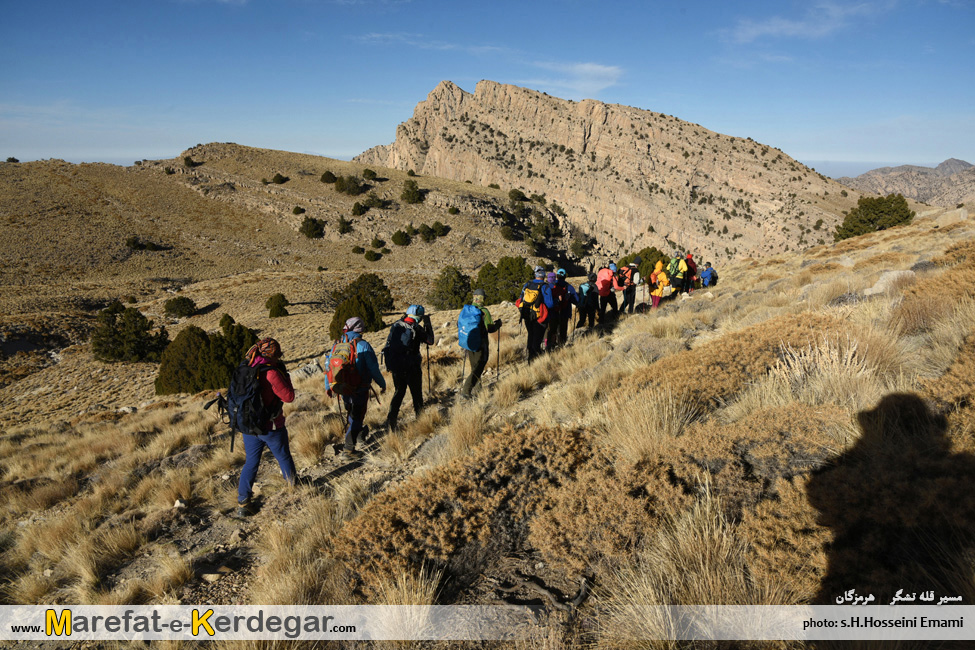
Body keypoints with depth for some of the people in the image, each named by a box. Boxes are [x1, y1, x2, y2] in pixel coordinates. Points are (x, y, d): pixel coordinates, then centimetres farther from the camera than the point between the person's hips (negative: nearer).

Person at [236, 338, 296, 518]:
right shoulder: (271, 373, -21)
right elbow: (288, 397, -15)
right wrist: (284, 373, -6)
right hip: (271, 428, -5)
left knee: (251, 463, 16)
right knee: (284, 458, 17)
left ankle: (242, 504, 15)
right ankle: (294, 487, 37)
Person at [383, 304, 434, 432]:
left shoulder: (395, 326, 2)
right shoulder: (416, 328, -15)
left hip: (395, 366, 5)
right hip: (411, 367, -5)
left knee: (398, 392, 16)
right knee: (417, 394, 11)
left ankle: (391, 420, 8)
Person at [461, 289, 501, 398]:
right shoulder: (484, 311, -17)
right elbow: (490, 329, -16)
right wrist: (498, 323, 2)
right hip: (480, 344, -6)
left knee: (474, 366, 22)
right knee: (478, 368, 0)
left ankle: (472, 389, 31)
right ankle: (466, 391, -8)